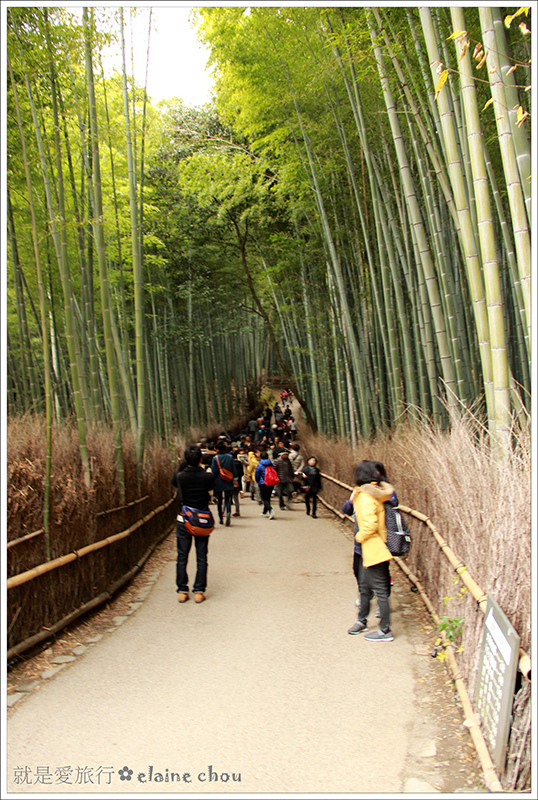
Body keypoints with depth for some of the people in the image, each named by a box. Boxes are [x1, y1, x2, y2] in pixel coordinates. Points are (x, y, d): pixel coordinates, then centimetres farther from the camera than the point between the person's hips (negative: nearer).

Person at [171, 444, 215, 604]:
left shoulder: (180, 476, -12)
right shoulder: (208, 477, -13)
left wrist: (184, 465, 12)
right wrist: (201, 468, 15)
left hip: (183, 520, 0)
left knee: (182, 557, 9)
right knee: (201, 557, 8)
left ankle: (182, 591, 12)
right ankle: (199, 591, 10)